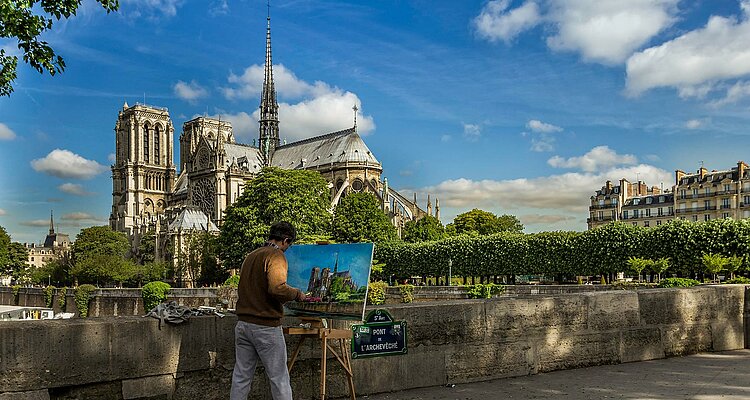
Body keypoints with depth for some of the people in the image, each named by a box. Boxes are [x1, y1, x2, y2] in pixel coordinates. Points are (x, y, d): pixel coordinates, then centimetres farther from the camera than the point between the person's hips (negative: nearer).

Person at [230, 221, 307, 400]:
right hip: (266, 326, -7)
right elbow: (277, 288, -26)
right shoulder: (276, 256, -11)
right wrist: (297, 294, -9)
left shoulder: (250, 256, 15)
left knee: (241, 376, 12)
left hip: (243, 325, 7)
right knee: (279, 378, 1)